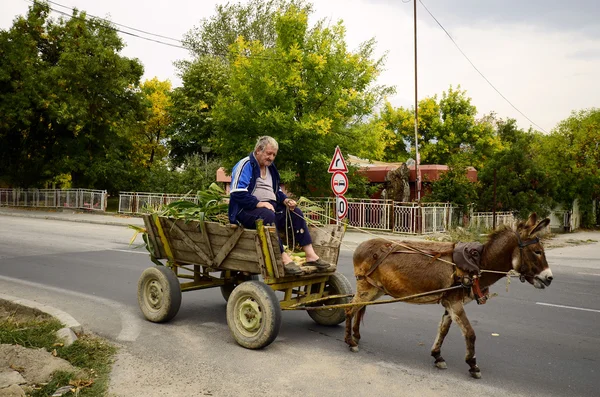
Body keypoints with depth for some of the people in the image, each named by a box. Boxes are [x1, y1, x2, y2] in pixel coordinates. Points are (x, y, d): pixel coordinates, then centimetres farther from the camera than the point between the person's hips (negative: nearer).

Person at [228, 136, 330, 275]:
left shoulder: (270, 168, 20)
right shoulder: (246, 165, -8)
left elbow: (276, 191, 28)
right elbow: (237, 192, -19)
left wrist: (285, 200, 6)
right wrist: (258, 203, -25)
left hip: (271, 207, 9)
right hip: (247, 210, -8)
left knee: (296, 212, -8)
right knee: (268, 215, -38)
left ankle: (310, 255, -15)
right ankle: (284, 258, -42)